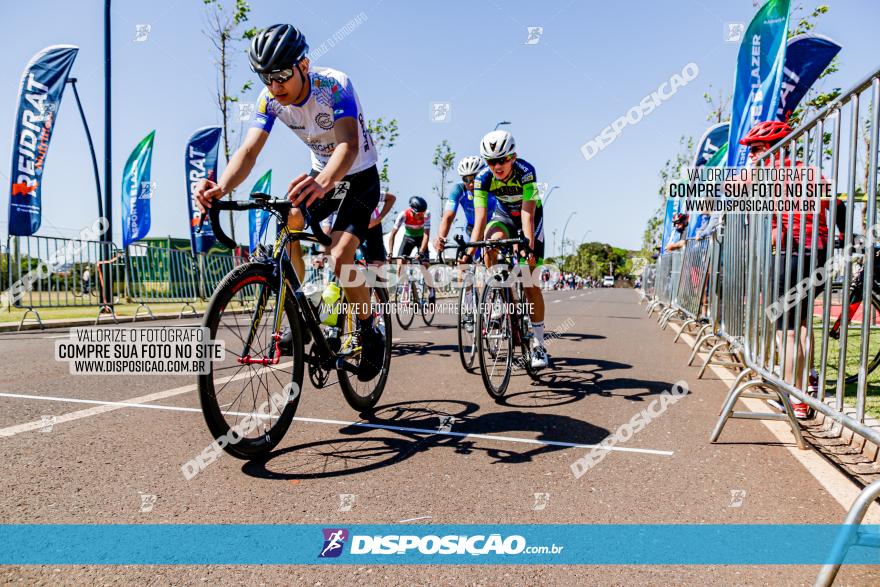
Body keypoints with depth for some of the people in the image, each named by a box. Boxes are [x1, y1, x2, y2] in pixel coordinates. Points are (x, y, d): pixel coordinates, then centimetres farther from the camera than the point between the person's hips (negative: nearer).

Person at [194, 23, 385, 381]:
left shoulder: (334, 86, -28)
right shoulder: (270, 99, -13)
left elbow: (349, 144, -44)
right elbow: (249, 150, -24)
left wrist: (323, 182, -65)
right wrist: (221, 186, -45)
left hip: (359, 178, -5)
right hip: (319, 176, 6)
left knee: (340, 257, -23)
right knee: (286, 222, -22)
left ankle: (370, 332, 0)